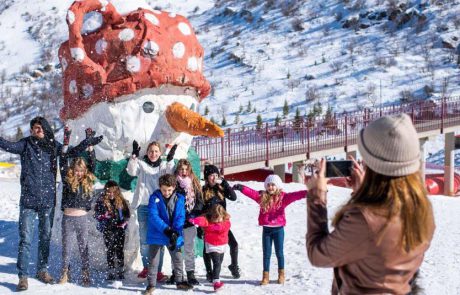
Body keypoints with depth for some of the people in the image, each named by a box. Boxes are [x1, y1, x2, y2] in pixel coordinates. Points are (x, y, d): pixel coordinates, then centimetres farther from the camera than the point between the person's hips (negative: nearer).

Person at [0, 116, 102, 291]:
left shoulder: (53, 145, 5)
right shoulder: (26, 143, -1)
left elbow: (72, 152, 8)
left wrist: (88, 142, -3)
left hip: (48, 199, 3)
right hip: (28, 198, -3)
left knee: (45, 237, 13)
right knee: (25, 238, -6)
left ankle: (42, 270, 28)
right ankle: (23, 276, 0)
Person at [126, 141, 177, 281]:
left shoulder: (164, 165, 9)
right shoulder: (141, 164, 7)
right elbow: (132, 171, -11)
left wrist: (170, 159, -23)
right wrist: (134, 155, -24)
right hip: (143, 206, 1)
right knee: (144, 240, 8)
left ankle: (158, 270, 3)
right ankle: (146, 268, 21)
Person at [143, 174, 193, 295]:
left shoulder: (179, 199, -3)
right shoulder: (154, 198, -11)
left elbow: (181, 217, -6)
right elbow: (153, 216, -18)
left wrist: (176, 232, -22)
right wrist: (166, 229, -28)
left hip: (174, 235, 3)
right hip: (156, 234, -3)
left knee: (178, 259, 13)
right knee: (153, 261, 4)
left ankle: (180, 281, 30)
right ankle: (151, 284, 15)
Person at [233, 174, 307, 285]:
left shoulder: (283, 197, -4)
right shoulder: (262, 196, 1)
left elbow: (294, 195, -18)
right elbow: (251, 192, -12)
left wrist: (305, 193, -34)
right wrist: (241, 188, -29)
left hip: (278, 229, -2)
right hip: (266, 229, 2)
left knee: (279, 252, 9)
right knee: (266, 253, 8)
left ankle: (281, 274, 26)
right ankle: (265, 275, 16)